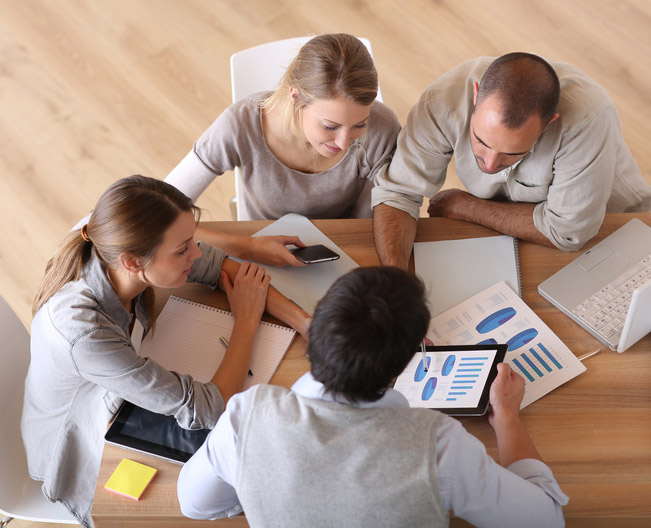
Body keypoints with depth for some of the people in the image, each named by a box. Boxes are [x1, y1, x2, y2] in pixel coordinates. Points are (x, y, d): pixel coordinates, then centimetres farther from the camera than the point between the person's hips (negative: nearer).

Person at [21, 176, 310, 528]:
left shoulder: (119, 253, -25)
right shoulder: (83, 331, -43)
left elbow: (219, 266, -11)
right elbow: (207, 412, -34)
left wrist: (306, 324, -22)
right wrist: (247, 320, -23)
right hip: (83, 456, -5)